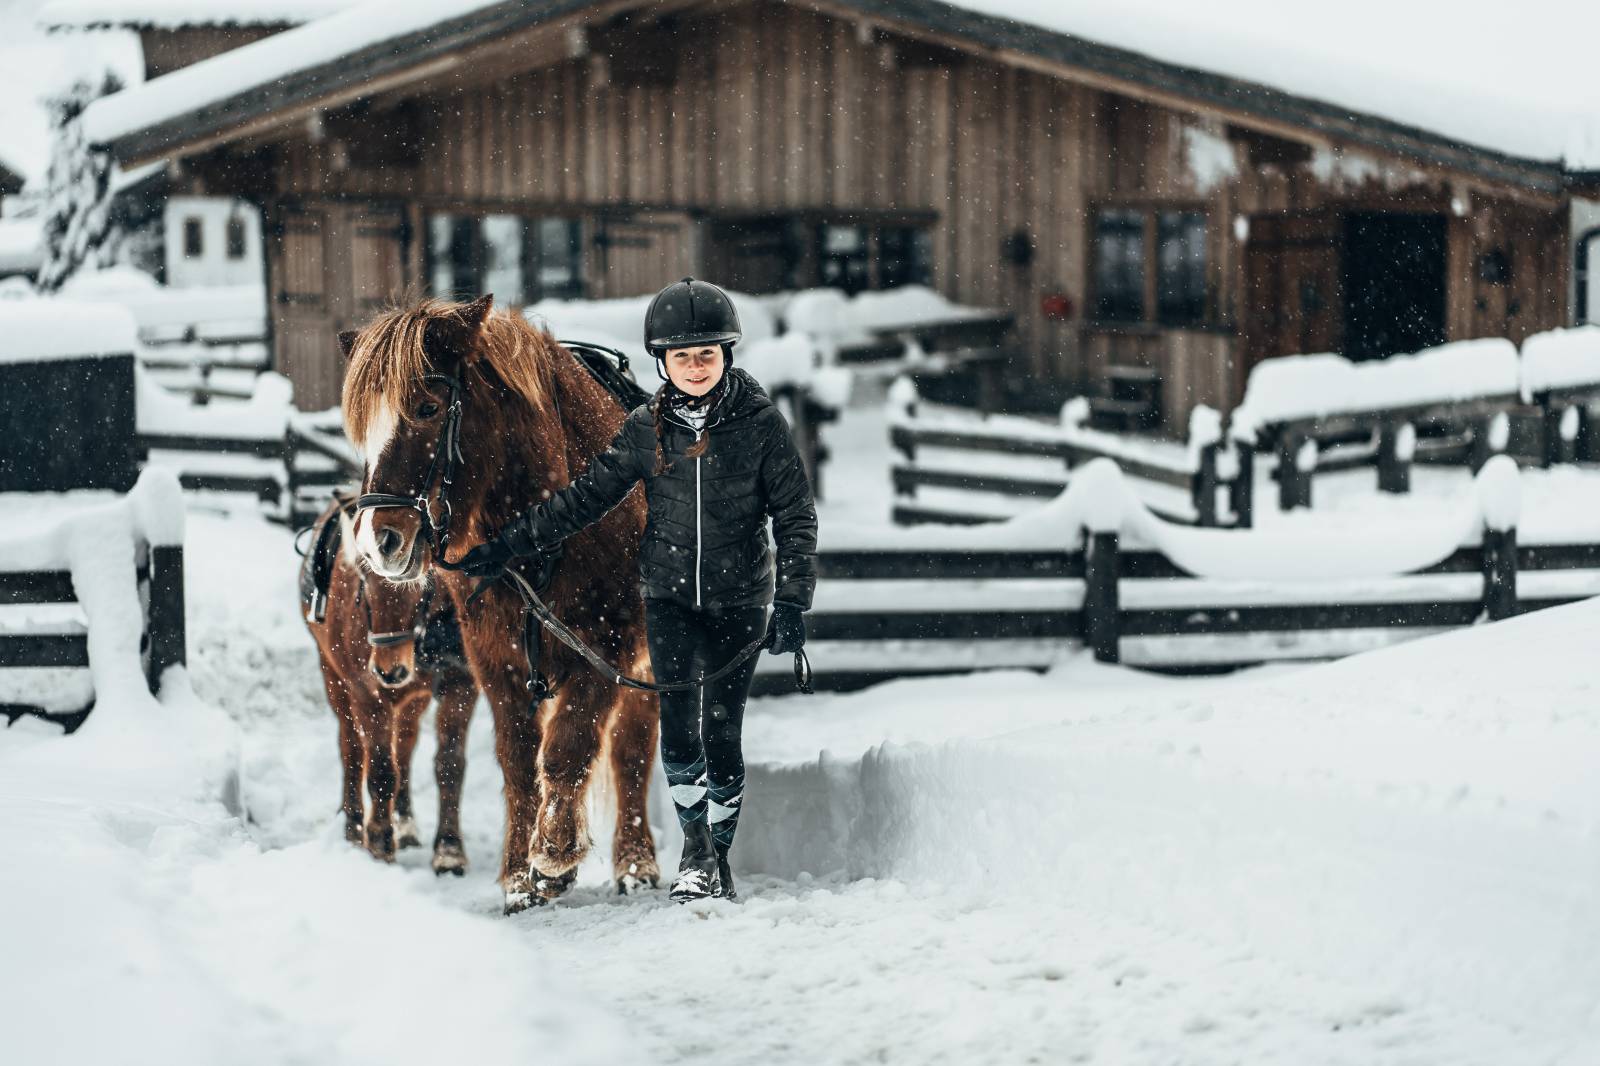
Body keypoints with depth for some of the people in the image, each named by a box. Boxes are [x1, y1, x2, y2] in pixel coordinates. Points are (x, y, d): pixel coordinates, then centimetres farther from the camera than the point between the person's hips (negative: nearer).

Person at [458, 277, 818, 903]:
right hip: (668, 594, 1)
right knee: (677, 729, -11)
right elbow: (586, 498, 4)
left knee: (721, 734, 0)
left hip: (739, 600, -1)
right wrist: (509, 544, -1)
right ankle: (696, 845, 10)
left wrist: (793, 603, -11)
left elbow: (796, 516, -3)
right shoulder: (646, 429, 0)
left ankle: (719, 858, 18)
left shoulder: (760, 423, -6)